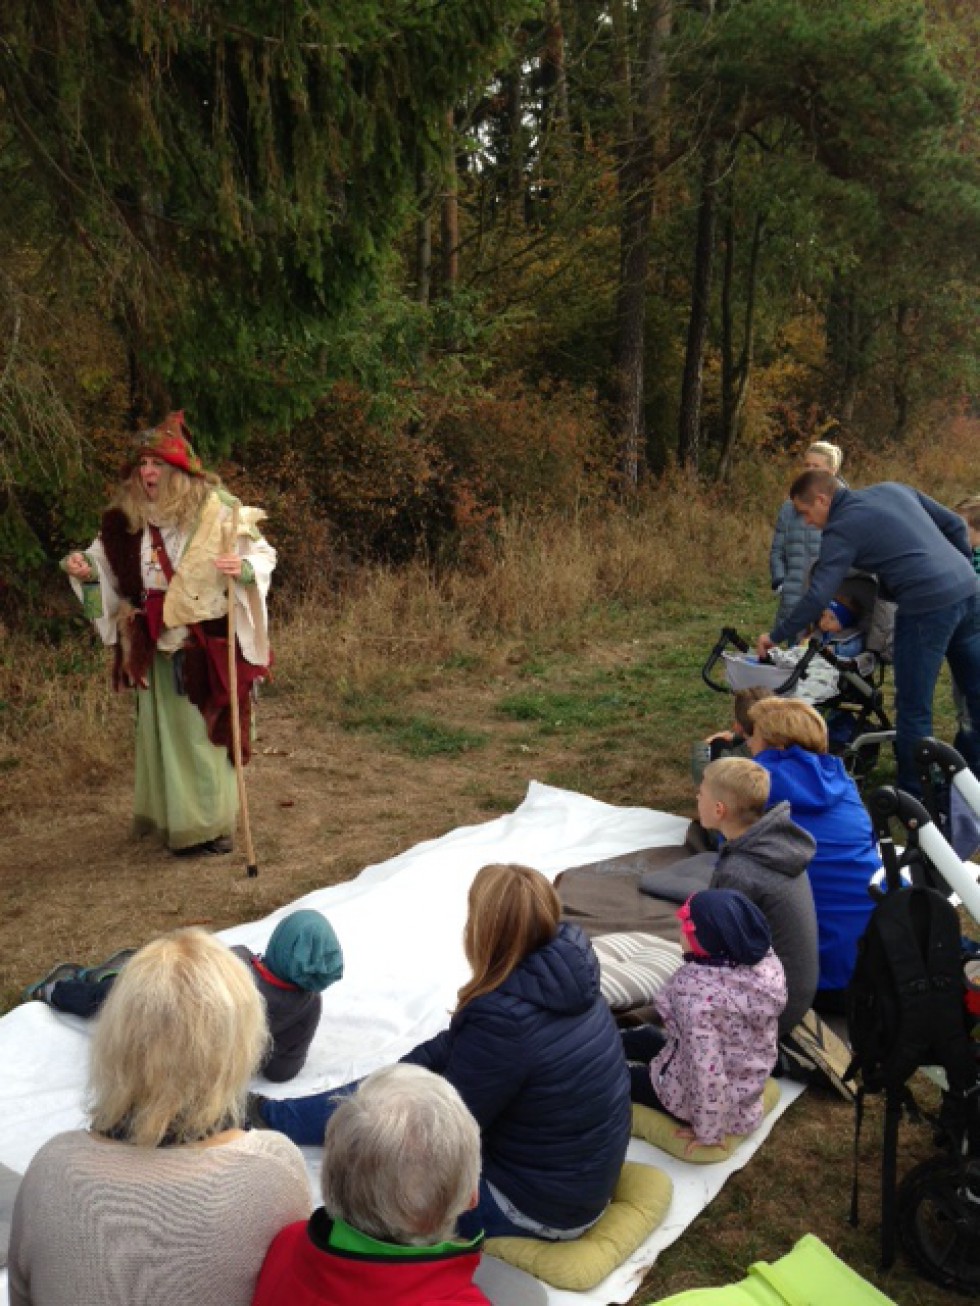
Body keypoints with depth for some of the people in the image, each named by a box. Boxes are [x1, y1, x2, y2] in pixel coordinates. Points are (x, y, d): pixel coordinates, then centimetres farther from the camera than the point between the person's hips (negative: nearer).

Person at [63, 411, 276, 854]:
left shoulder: (216, 511, -9)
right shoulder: (129, 517, 2)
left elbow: (264, 554, -4)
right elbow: (110, 563, 15)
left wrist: (243, 568, -25)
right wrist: (86, 568, -6)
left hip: (206, 645, -4)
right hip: (157, 647, 4)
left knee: (206, 730, 2)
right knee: (164, 731, 10)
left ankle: (212, 822, 13)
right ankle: (171, 816, 23)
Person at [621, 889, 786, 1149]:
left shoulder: (697, 989, -35)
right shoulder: (766, 960, -14)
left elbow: (706, 1071, -33)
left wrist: (708, 1133, -19)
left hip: (704, 1098, -7)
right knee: (646, 1036, 28)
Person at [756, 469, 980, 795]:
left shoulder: (841, 529, -5)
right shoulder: (892, 489, 16)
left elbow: (817, 598, -10)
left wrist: (776, 636, 0)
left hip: (928, 607, -8)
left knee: (914, 707, 4)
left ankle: (913, 794, 12)